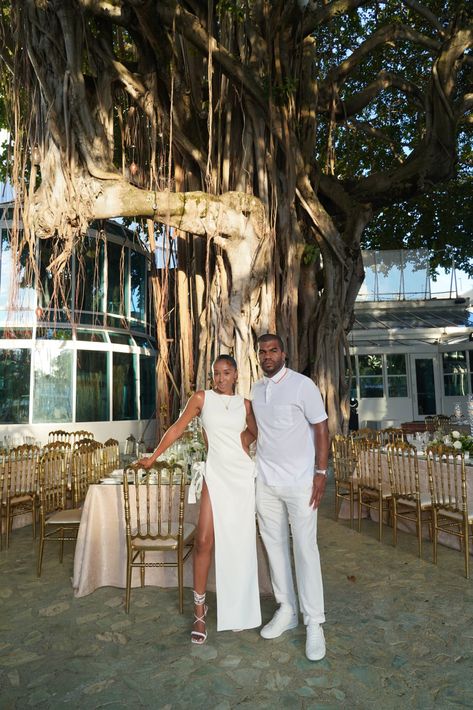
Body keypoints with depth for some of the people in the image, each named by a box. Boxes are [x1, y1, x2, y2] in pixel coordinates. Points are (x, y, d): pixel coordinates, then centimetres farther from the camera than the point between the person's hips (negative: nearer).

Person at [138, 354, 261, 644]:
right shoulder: (202, 398, 1)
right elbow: (177, 428, 4)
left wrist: (243, 441, 0)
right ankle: (200, 608, 12)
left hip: (244, 475, 2)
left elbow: (255, 433, 20)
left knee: (241, 542, 7)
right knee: (204, 540, -7)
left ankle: (239, 609, 26)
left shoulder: (245, 404, 6)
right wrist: (154, 457, 6)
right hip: (217, 474, -1)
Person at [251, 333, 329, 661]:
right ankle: (286, 611, 28)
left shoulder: (302, 385, -10)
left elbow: (321, 428, -9)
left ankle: (314, 623, 14)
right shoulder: (256, 389, 8)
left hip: (299, 482, -5)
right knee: (274, 544, 12)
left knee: (305, 548, 1)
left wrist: (321, 473, -13)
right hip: (265, 481, 6)